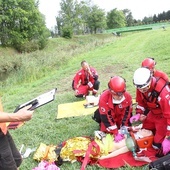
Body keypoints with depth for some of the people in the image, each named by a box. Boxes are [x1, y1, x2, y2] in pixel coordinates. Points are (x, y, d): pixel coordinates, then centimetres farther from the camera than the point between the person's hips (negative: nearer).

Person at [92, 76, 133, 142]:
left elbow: (127, 114, -18)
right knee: (106, 131, -8)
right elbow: (105, 117, -32)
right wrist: (116, 133, -33)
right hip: (108, 115, -2)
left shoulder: (128, 97, -28)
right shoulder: (104, 98, -37)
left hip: (120, 116, 2)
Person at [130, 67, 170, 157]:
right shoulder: (141, 87, -17)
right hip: (153, 113, 7)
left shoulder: (163, 92, -39)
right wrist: (138, 113, -10)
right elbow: (140, 101, 4)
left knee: (158, 144, -6)